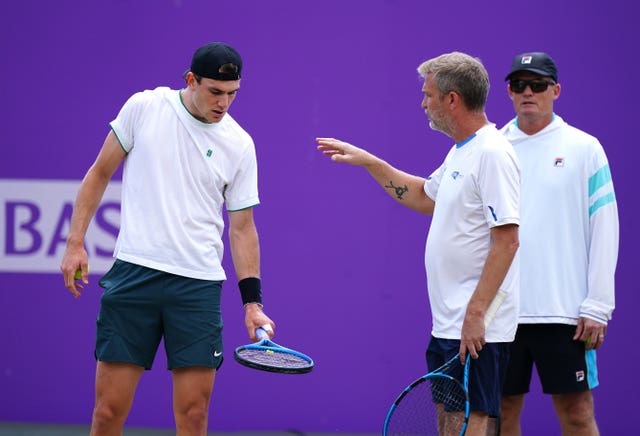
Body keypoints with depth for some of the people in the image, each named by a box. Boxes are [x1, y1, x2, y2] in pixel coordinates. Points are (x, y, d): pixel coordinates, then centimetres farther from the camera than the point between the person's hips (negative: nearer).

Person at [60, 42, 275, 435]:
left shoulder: (240, 145, 3)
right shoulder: (143, 108, 1)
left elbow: (242, 228, 9)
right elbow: (100, 174, 10)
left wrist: (252, 302, 1)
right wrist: (76, 243, 4)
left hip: (198, 285, 1)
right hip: (133, 271, -1)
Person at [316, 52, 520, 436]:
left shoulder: (492, 154, -16)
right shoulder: (461, 152, 15)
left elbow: (507, 239, -22)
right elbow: (426, 198, 34)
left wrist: (476, 312, -25)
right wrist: (369, 162, 28)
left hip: (477, 329, -10)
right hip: (447, 324, 10)